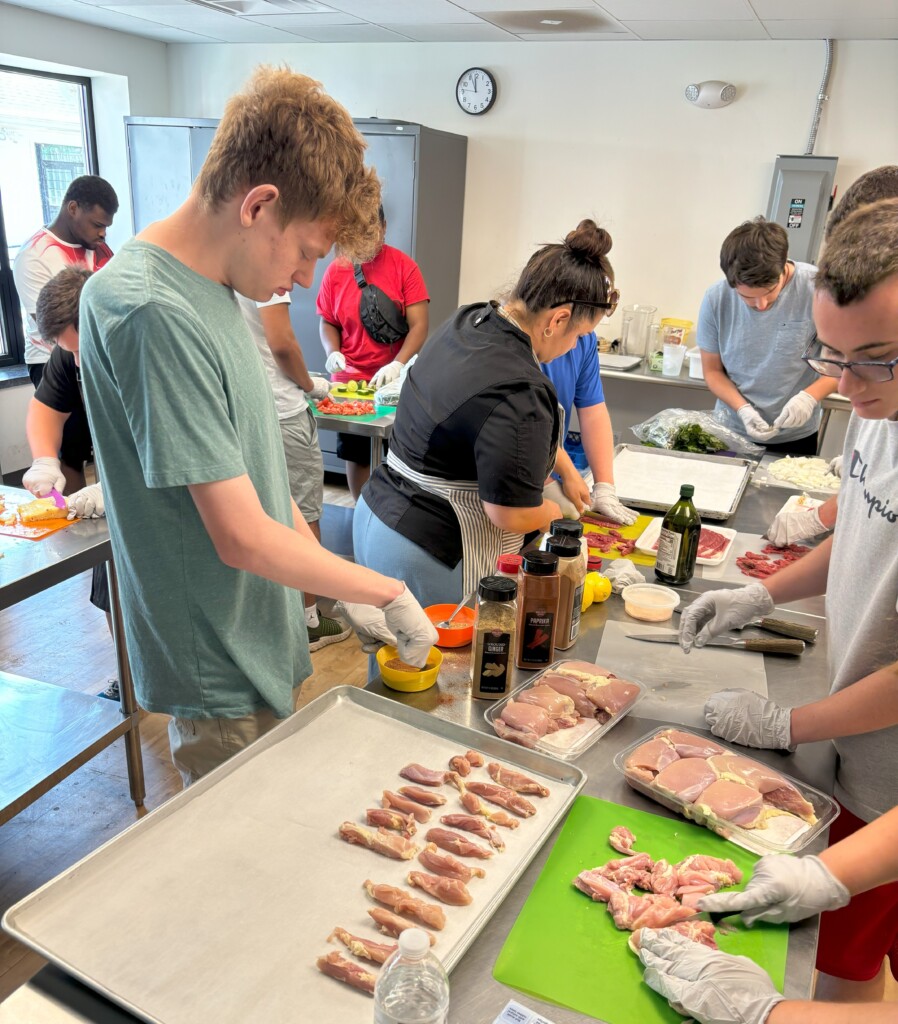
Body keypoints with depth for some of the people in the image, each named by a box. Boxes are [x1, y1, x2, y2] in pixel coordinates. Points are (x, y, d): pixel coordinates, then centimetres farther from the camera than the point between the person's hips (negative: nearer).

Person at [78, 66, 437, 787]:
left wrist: (348, 596, 5)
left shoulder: (212, 292, 4)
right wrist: (388, 592, -12)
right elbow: (243, 536, -25)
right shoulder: (152, 312, -25)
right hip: (225, 684, -8)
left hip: (266, 651, 8)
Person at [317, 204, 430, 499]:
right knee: (356, 455, 10)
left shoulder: (404, 266, -7)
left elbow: (419, 326, -11)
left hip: (395, 381, -2)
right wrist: (333, 352, -10)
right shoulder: (336, 270, 1)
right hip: (349, 380, 2)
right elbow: (327, 323, 10)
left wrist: (397, 365, -25)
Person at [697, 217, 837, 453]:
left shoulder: (818, 288, -17)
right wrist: (742, 408, -17)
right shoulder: (716, 300, -11)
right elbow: (712, 370, -1)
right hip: (731, 433, 2)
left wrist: (810, 396, -24)